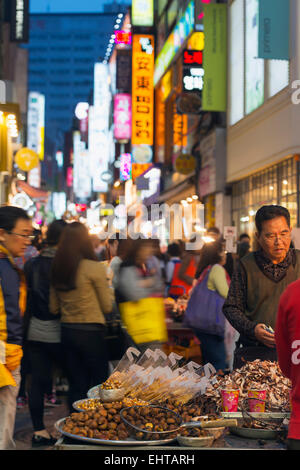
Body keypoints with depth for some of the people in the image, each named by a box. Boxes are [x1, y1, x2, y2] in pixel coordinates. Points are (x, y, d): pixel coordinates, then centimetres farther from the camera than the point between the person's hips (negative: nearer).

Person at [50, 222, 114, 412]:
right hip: (91, 332, -5)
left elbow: (54, 308, 10)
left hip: (67, 331, 5)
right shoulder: (95, 268, -14)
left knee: (76, 385, 13)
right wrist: (109, 289, 11)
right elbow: (107, 307, -6)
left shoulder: (57, 269, 2)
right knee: (99, 384, 6)